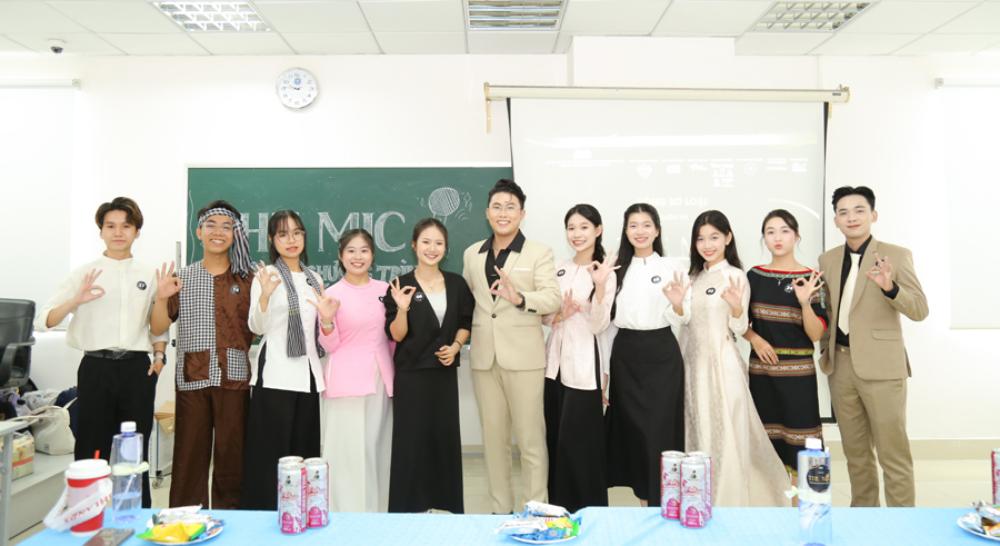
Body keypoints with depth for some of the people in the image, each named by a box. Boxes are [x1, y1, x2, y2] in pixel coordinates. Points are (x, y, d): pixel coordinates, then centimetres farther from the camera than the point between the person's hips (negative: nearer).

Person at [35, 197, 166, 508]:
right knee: (92, 450, 0)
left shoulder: (149, 275, 8)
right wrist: (76, 301, -19)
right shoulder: (85, 273, 2)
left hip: (137, 369, 2)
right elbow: (43, 321, -3)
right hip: (96, 368, -1)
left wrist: (159, 357, 2)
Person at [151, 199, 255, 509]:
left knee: (231, 453, 4)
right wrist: (161, 298, -10)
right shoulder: (182, 278, 8)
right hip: (192, 378, 1)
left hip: (234, 377, -1)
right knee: (189, 453, 6)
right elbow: (158, 329, 7)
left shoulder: (247, 279, 5)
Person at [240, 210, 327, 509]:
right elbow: (257, 328, -11)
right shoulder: (266, 275, -2)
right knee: (270, 450, -4)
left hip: (308, 372, 5)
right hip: (275, 373, -5)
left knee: (304, 448, 9)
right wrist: (264, 296, -26)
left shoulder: (315, 279, 14)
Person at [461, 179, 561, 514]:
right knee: (493, 438, 13)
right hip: (484, 357, 4)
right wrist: (468, 335, 5)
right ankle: (500, 509, 26)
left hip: (523, 357, -4)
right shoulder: (472, 254, 11)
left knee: (531, 439, 3)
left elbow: (553, 298, -15)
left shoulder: (539, 253, -2)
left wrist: (520, 298, -32)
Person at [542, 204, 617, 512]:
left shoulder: (605, 272, -6)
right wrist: (559, 315, -11)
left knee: (580, 440, 0)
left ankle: (587, 507, 16)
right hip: (555, 359, 5)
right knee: (555, 437, 11)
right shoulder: (559, 270, 9)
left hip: (584, 363, -5)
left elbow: (599, 326, -13)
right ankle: (558, 505, 27)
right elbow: (544, 316, 11)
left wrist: (600, 286, -26)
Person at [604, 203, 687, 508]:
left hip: (661, 355, -3)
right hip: (624, 355, 3)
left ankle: (660, 500, 11)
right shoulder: (617, 268, 8)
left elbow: (678, 319, -5)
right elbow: (607, 320, 8)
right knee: (632, 426, 7)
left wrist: (677, 303, -25)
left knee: (660, 428, -2)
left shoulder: (673, 266, -1)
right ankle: (643, 495, 23)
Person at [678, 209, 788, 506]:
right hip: (693, 362, 6)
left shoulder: (735, 276, -8)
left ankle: (727, 503, 11)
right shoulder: (695, 276, 10)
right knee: (699, 434, 13)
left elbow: (739, 329, -9)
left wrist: (737, 307, -28)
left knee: (724, 435, -1)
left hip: (721, 364, -6)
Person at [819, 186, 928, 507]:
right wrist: (827, 352, 6)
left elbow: (920, 310, -9)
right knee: (855, 452, 15)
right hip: (840, 366, 5)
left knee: (893, 453, 0)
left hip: (881, 366, -4)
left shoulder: (896, 255, -3)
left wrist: (889, 287, -26)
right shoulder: (828, 260, 10)